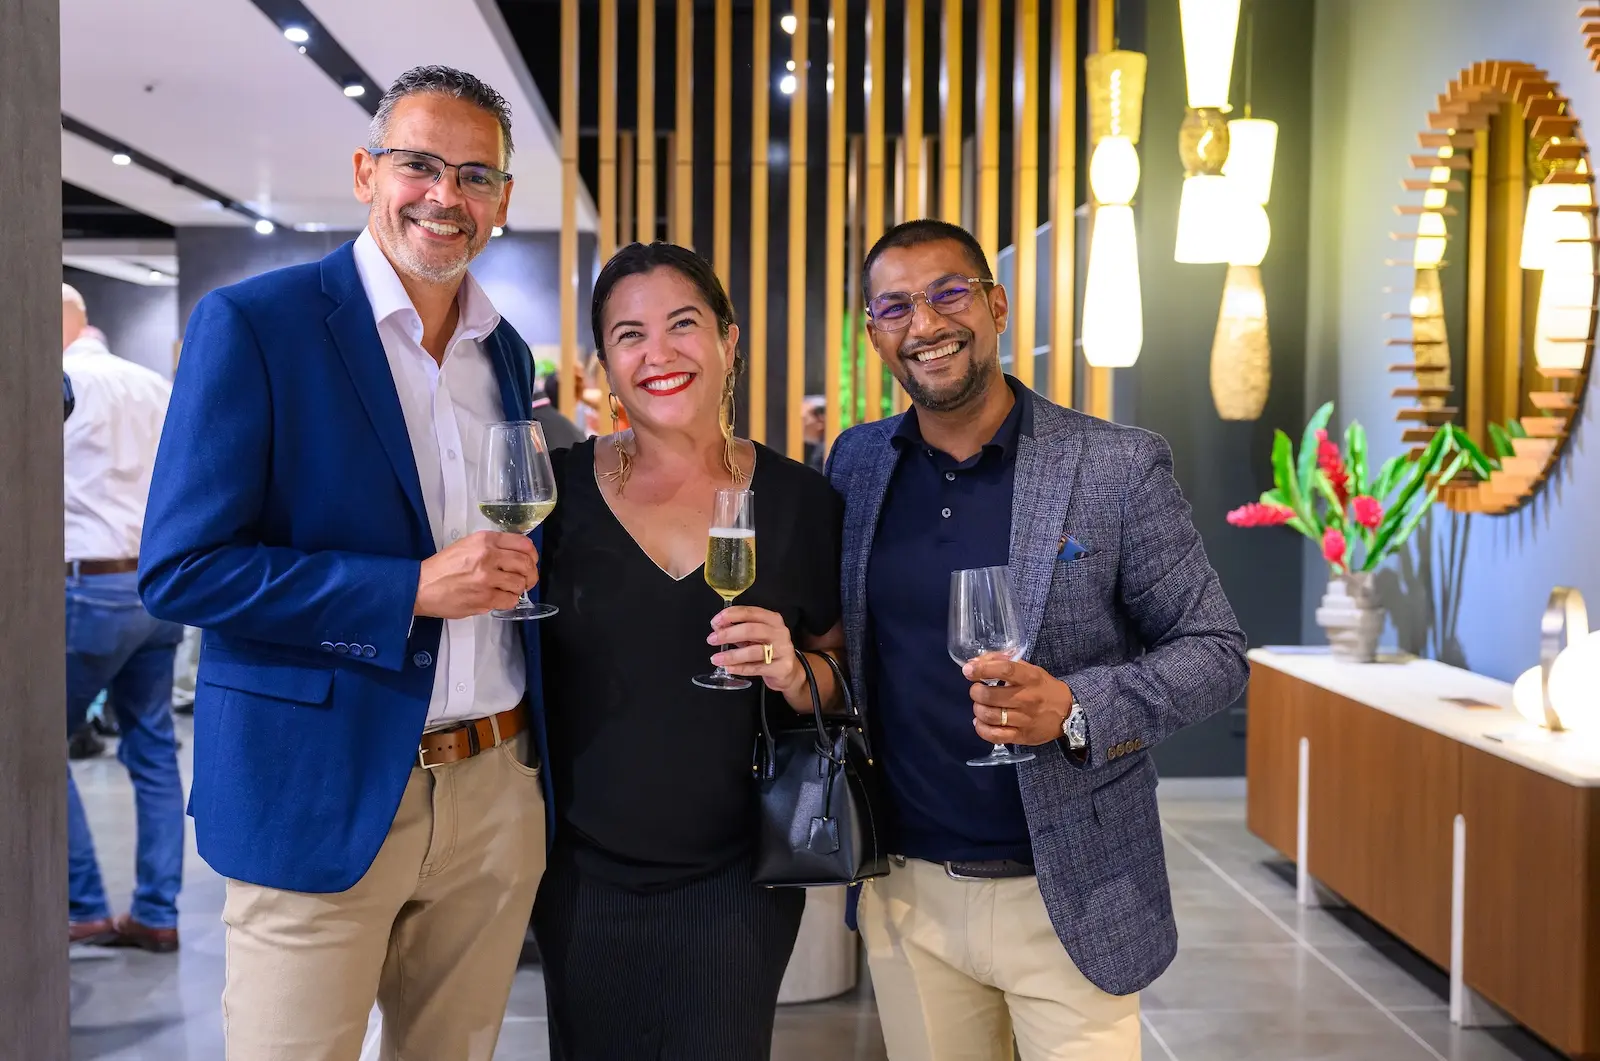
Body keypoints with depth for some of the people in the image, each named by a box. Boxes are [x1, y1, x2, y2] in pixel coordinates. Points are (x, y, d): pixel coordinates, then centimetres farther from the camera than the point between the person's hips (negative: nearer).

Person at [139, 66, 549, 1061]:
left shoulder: (506, 351, 11)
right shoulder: (253, 323, -9)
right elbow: (180, 569, -14)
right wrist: (411, 589, -20)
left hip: (497, 793, 6)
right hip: (322, 797, -5)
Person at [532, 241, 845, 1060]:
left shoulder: (798, 499, -3)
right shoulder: (559, 487, -3)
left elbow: (845, 681, 3)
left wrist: (795, 673, -17)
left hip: (738, 878, 0)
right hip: (584, 872, 1)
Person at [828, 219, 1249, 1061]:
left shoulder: (1119, 466, -9)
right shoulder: (855, 463, 3)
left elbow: (1215, 652, -6)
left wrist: (1075, 711, -22)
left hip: (1067, 899, -3)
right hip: (907, 893, 3)